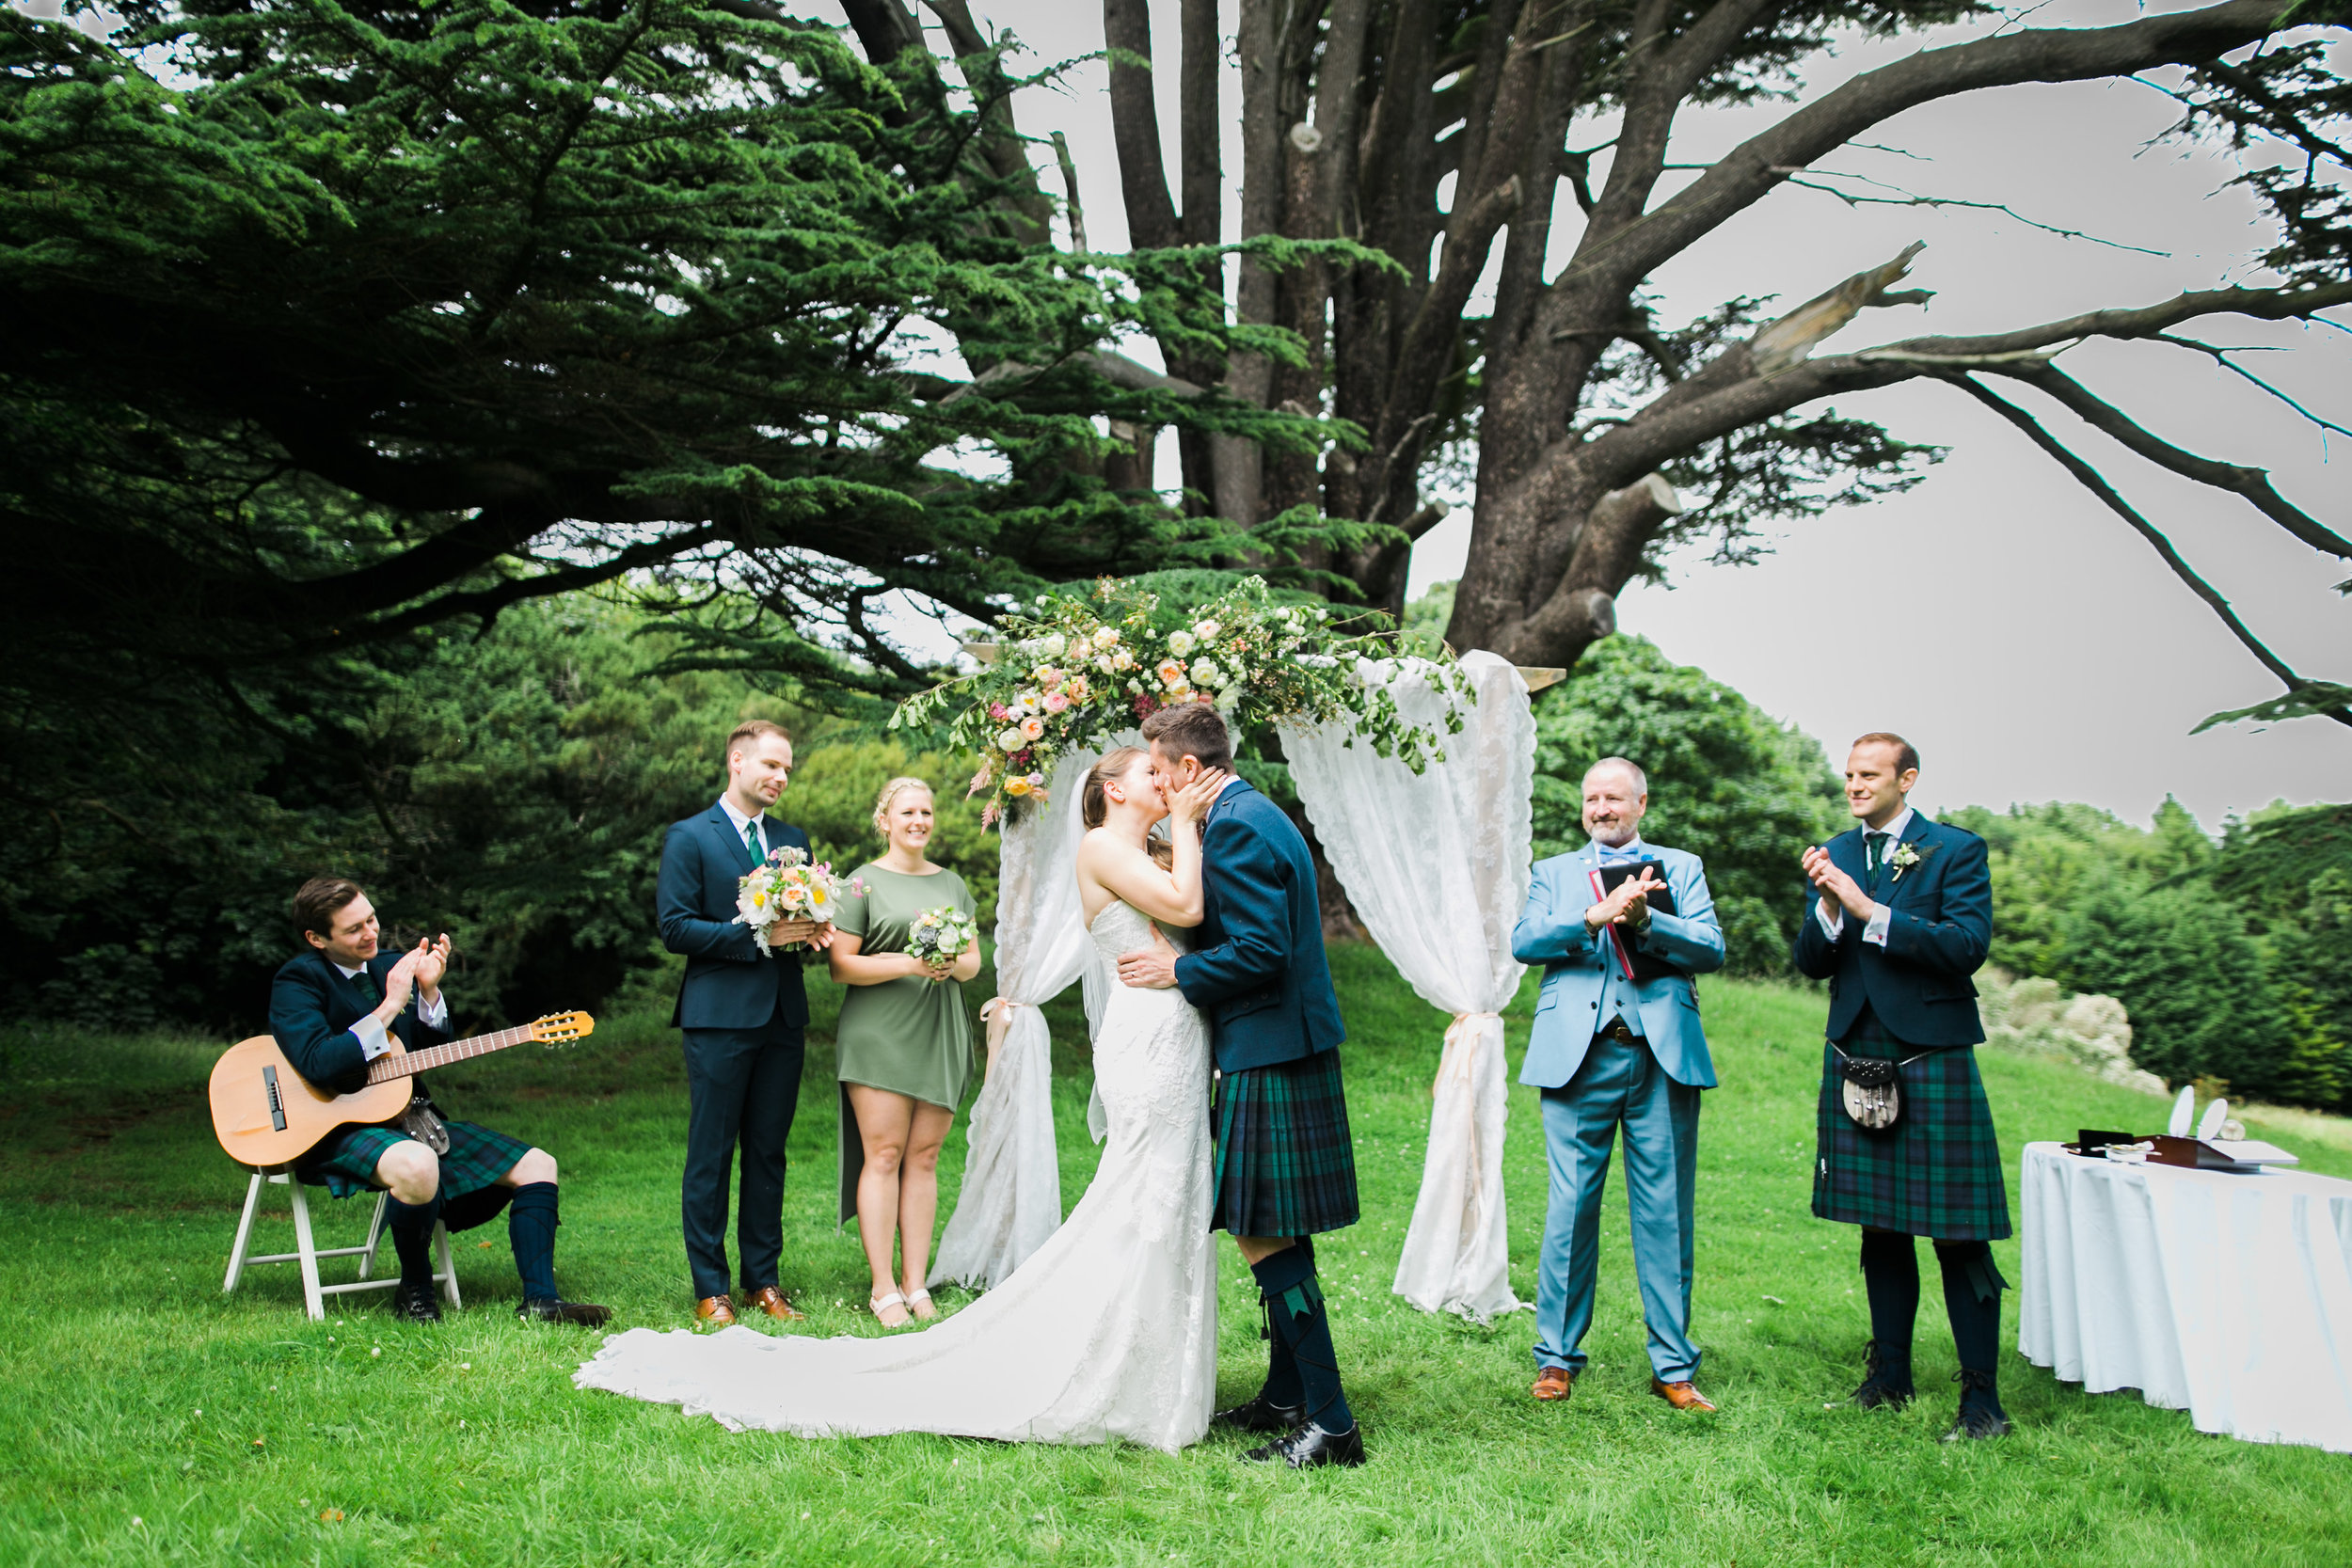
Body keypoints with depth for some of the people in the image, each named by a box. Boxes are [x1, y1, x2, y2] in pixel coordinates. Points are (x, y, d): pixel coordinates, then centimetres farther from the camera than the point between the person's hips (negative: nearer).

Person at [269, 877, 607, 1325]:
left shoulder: (389, 965, 12)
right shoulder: (298, 980, -8)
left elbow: (431, 1052, 13)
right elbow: (318, 1065, -24)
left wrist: (428, 992, -4)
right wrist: (389, 1007, -22)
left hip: (412, 1117, 8)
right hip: (338, 1130, -8)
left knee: (537, 1166, -2)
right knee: (416, 1166, -41)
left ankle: (539, 1300, -2)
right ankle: (414, 1292, -14)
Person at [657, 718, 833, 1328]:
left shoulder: (794, 839, 15)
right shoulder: (689, 838, -2)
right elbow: (675, 928, -10)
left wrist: (811, 932, -5)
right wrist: (758, 936, -17)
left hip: (783, 1017, 5)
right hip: (719, 1016, -5)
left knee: (769, 1153, 10)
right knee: (711, 1156, 1)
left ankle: (764, 1281, 19)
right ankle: (710, 1290, 9)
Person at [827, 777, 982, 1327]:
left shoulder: (952, 884, 17)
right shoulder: (863, 883, 1)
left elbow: (974, 960, 17)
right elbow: (841, 964, -5)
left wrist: (954, 964, -6)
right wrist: (908, 963, -16)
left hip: (941, 1033, 4)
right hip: (880, 1032, -4)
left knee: (924, 1158, 4)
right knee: (883, 1153, -6)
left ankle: (917, 1286, 8)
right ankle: (883, 1288, -2)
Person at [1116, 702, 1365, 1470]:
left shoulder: (1234, 829, -17)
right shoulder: (1257, 814, 16)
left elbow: (1262, 950, -24)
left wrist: (1178, 970, -12)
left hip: (1271, 1060, -11)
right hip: (1286, 1049, 11)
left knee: (1264, 1236, -7)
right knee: (1277, 1234, 17)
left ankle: (1330, 1423, -3)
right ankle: (1287, 1396, 28)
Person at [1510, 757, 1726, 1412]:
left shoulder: (1680, 868, 16)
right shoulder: (1554, 872, 18)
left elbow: (1711, 949, 1)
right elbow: (1524, 941, -1)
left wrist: (1643, 918, -14)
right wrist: (1596, 916, -15)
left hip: (1663, 1056, 0)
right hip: (1579, 1056, 0)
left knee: (1665, 1214, 2)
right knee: (1571, 1209, 0)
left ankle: (1673, 1368, 11)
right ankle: (1557, 1358, 12)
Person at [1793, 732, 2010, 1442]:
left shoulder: (1956, 850, -2)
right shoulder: (1833, 856, 11)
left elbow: (1967, 945, -15)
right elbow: (1811, 963, 7)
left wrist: (1871, 912, -19)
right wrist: (1827, 908, -12)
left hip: (1931, 1059, -5)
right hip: (1855, 1060, 5)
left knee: (1958, 1235, -3)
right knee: (1880, 1229, 13)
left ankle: (1982, 1400, 5)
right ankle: (1889, 1376, 24)